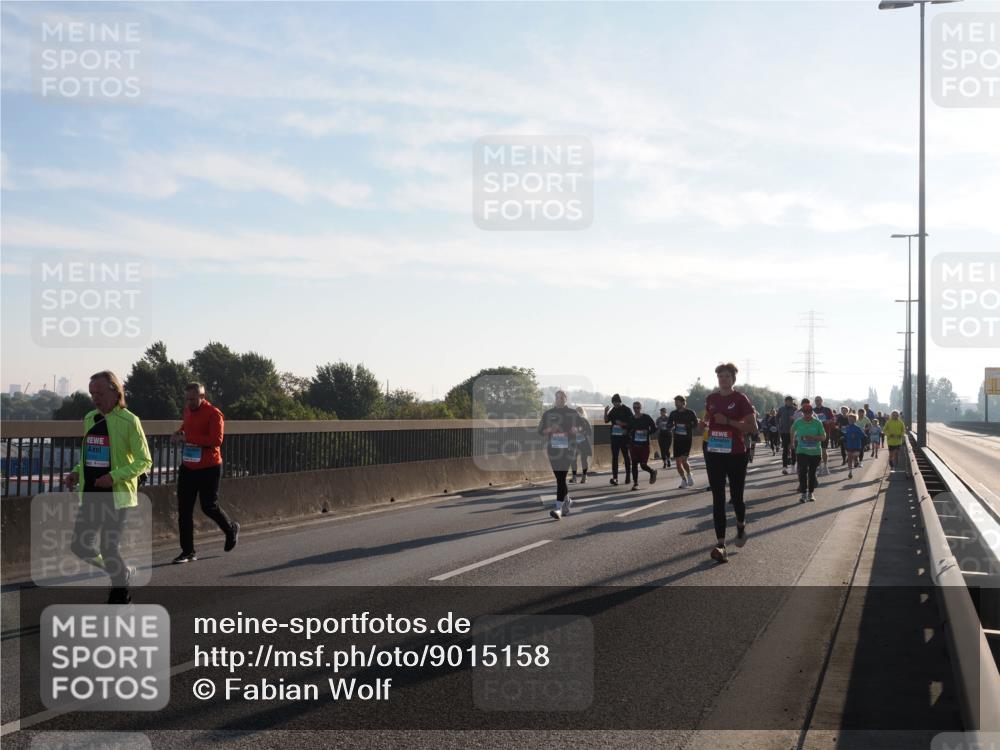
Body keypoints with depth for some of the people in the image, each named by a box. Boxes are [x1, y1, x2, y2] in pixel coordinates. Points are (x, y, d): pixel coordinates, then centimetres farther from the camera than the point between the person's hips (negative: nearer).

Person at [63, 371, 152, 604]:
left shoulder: (129, 421, -11)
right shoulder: (89, 419, 10)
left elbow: (144, 461, -10)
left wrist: (115, 476, -23)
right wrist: (76, 473, 2)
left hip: (117, 496, -7)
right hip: (91, 495, 7)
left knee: (109, 549, -4)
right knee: (80, 546, 7)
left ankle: (120, 597, 16)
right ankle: (124, 572, 30)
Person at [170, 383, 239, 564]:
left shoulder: (214, 414, -15)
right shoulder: (188, 410, 8)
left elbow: (216, 440, -26)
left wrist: (188, 438, -28)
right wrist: (178, 434, 6)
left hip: (209, 468, -7)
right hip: (187, 467, 7)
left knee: (209, 506, 2)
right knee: (184, 509, 2)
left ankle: (231, 529, 32)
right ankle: (188, 552, 8)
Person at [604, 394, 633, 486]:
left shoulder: (626, 410, -4)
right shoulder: (613, 410, 9)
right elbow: (606, 420, 11)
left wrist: (622, 424, -22)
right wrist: (605, 412, -5)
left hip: (624, 437, -4)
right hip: (614, 436, 4)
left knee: (626, 456, 7)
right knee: (614, 457, -3)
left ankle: (628, 476, 16)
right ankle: (614, 477, -6)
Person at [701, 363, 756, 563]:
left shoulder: (740, 399, -6)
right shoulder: (711, 399, 9)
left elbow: (752, 426, -10)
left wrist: (728, 421, -18)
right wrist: (705, 424, 5)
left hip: (736, 455, -4)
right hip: (714, 454, 4)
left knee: (736, 497, 7)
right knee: (718, 500, -4)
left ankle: (741, 525, 40)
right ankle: (720, 544, -8)